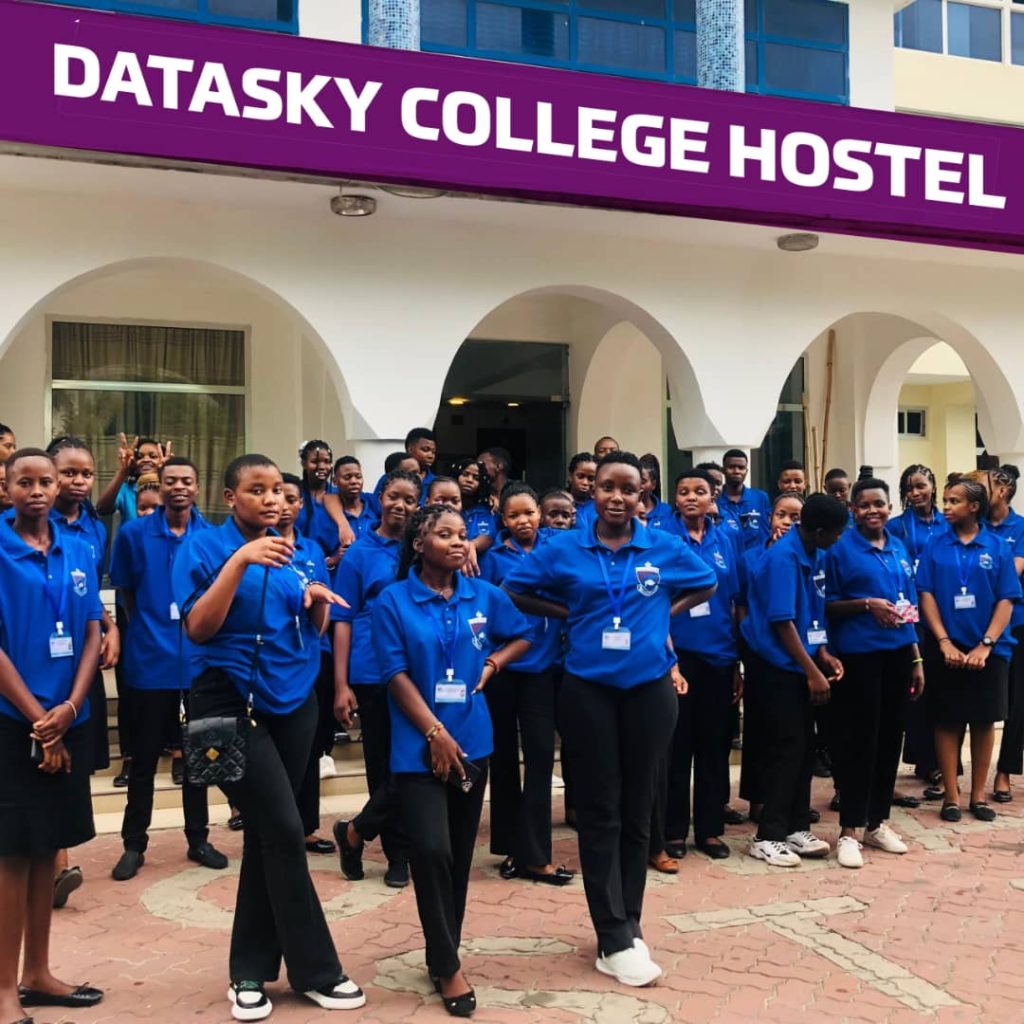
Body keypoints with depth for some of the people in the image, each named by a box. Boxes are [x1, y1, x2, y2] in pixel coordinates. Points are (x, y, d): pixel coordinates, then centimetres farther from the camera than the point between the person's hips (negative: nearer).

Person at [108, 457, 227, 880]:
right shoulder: (134, 533, -4)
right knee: (144, 757, 6)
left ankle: (198, 839, 25)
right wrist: (146, 630, 9)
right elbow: (125, 590, 7)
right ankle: (134, 844, 19)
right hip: (151, 660, -1)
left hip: (200, 659, 1)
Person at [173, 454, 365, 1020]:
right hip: (232, 704, -5)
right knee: (285, 831, -10)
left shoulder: (295, 553, 10)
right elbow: (198, 628, -17)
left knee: (266, 833, 10)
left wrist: (319, 602, -8)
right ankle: (316, 970, 3)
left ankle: (251, 970, 21)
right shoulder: (204, 546, -6)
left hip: (293, 702, 6)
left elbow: (315, 631, 14)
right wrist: (239, 561, -25)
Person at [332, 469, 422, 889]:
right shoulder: (359, 554, 2)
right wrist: (341, 685, -6)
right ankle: (398, 853, 21)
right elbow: (343, 621, 1)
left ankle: (354, 832, 18)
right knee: (383, 768, 6)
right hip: (373, 675, -2)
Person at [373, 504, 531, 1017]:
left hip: (472, 742, 4)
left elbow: (521, 637, 19)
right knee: (432, 850, -13)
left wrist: (492, 664, 0)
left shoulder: (484, 595, 3)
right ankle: (447, 965, 4)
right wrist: (435, 733, -14)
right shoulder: (392, 601, -7)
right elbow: (396, 675, -9)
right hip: (419, 746, -4)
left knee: (459, 853, 11)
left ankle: (443, 954, 27)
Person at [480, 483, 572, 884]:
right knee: (504, 755, 9)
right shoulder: (495, 557, 0)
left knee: (540, 754, -3)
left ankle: (531, 853, 4)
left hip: (542, 664, 0)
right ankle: (514, 848, 22)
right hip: (501, 666, 0)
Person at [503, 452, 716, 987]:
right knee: (600, 813, 1)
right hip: (588, 691, -1)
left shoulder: (665, 548, 0)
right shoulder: (563, 549, -2)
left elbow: (706, 584, 16)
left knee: (636, 811, 10)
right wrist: (571, 614, -1)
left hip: (649, 689, 1)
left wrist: (664, 613, 2)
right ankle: (615, 940, 7)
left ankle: (627, 926, 24)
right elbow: (517, 591, 8)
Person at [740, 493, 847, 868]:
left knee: (805, 748, 11)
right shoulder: (782, 557, -19)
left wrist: (823, 654, 2)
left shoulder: (815, 555, 6)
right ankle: (768, 836, 6)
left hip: (802, 664, 8)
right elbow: (781, 621, -21)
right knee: (786, 749, -4)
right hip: (778, 667, -8)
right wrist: (812, 671, -18)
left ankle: (796, 827, 22)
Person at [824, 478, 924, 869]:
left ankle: (877, 822, 22)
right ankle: (848, 830, 6)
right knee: (858, 741, -3)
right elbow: (826, 605, -5)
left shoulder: (899, 549, 11)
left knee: (890, 738, 10)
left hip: (897, 653, 6)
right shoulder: (840, 548, -5)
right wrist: (866, 604, -20)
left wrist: (917, 659, 12)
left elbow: (909, 608, 15)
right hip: (858, 655, -5)